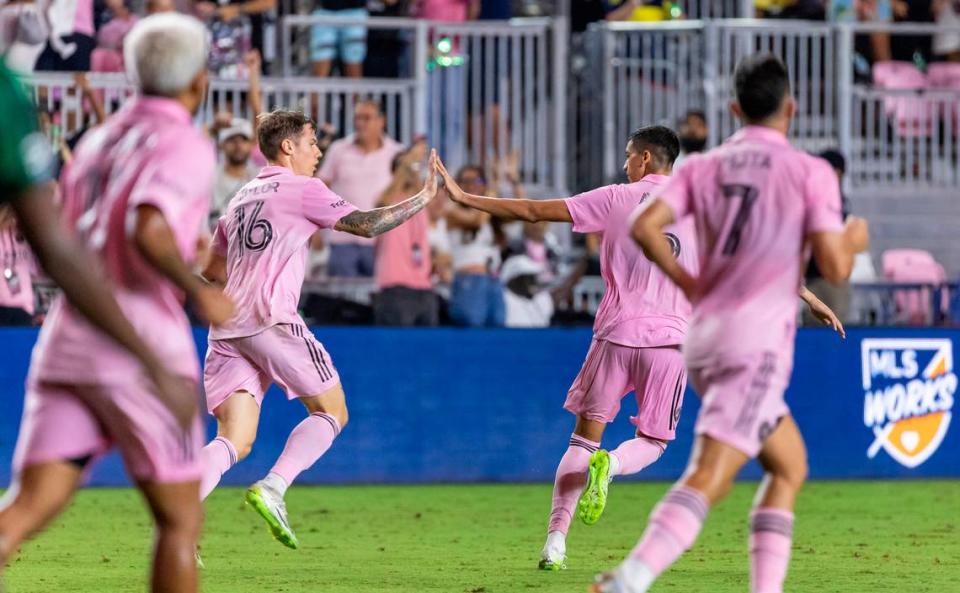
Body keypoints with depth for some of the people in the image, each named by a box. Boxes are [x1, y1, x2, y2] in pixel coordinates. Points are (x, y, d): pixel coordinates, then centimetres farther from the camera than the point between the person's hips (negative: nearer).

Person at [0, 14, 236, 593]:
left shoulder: (98, 141, 17)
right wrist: (200, 291, -9)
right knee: (181, 522, 7)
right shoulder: (186, 148, -5)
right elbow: (147, 230, -24)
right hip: (139, 346, -6)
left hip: (65, 341, 6)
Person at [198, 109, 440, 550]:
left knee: (235, 442, 1)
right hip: (271, 322, -7)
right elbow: (366, 224, -2)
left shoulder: (241, 199, 25)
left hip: (226, 330, 7)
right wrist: (424, 198, 6)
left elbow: (212, 269, 30)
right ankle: (272, 489, -14)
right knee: (331, 413, 6)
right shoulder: (301, 190, 2)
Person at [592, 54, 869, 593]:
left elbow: (645, 227, -3)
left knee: (790, 466, 21)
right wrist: (854, 240, 16)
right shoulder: (811, 172, -1)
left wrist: (688, 283, 11)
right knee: (707, 479, -17)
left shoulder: (702, 167, 11)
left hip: (704, 338, 7)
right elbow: (835, 268, -6)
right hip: (758, 342, -6)